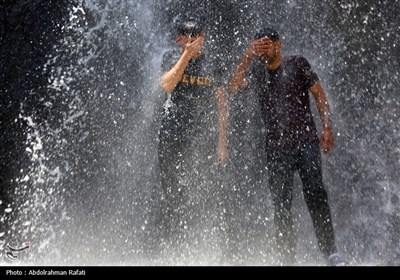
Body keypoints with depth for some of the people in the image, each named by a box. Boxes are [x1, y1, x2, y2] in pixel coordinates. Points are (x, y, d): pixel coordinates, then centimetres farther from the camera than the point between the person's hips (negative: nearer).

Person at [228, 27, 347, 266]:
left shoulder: (297, 64, 5)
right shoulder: (255, 70, 11)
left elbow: (319, 94, 5)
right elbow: (233, 87, -5)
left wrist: (327, 127, -4)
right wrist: (248, 56, -12)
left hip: (306, 141, -2)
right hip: (276, 147, 2)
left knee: (315, 194, -11)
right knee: (281, 204, 1)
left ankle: (331, 252, -1)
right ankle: (287, 259, 9)